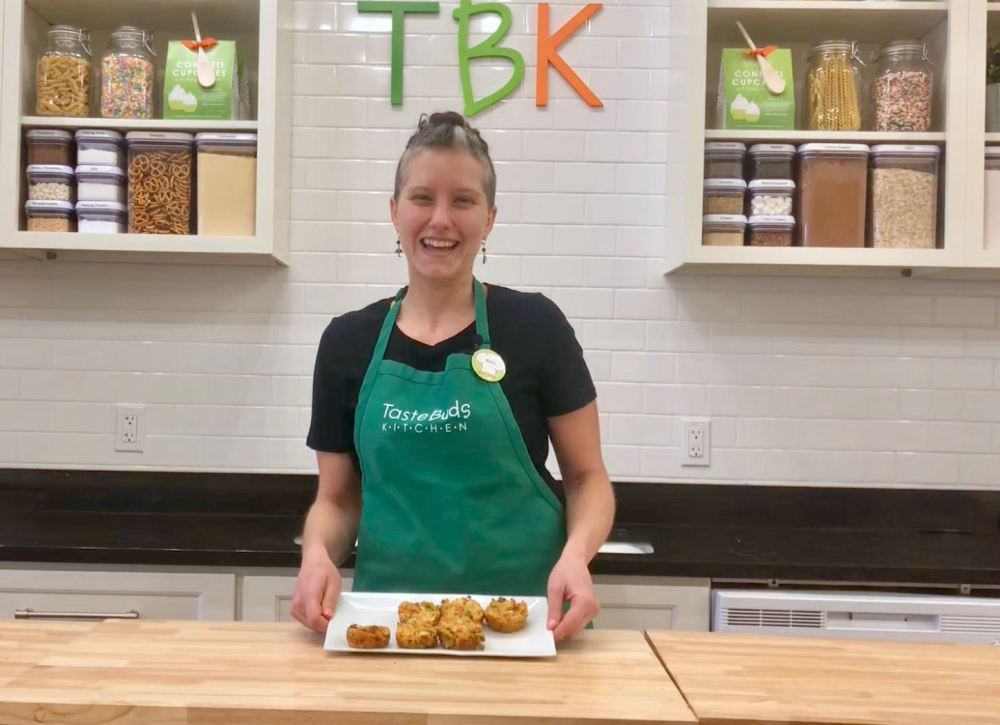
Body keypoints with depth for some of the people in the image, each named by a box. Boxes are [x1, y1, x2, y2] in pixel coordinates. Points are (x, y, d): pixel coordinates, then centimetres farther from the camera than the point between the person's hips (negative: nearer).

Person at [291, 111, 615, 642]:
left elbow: (587, 477, 2)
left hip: (520, 619, -1)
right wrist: (317, 555, -11)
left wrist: (575, 554, -17)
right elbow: (337, 498, 9)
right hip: (388, 616, 2)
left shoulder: (534, 326, -4)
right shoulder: (348, 342, 3)